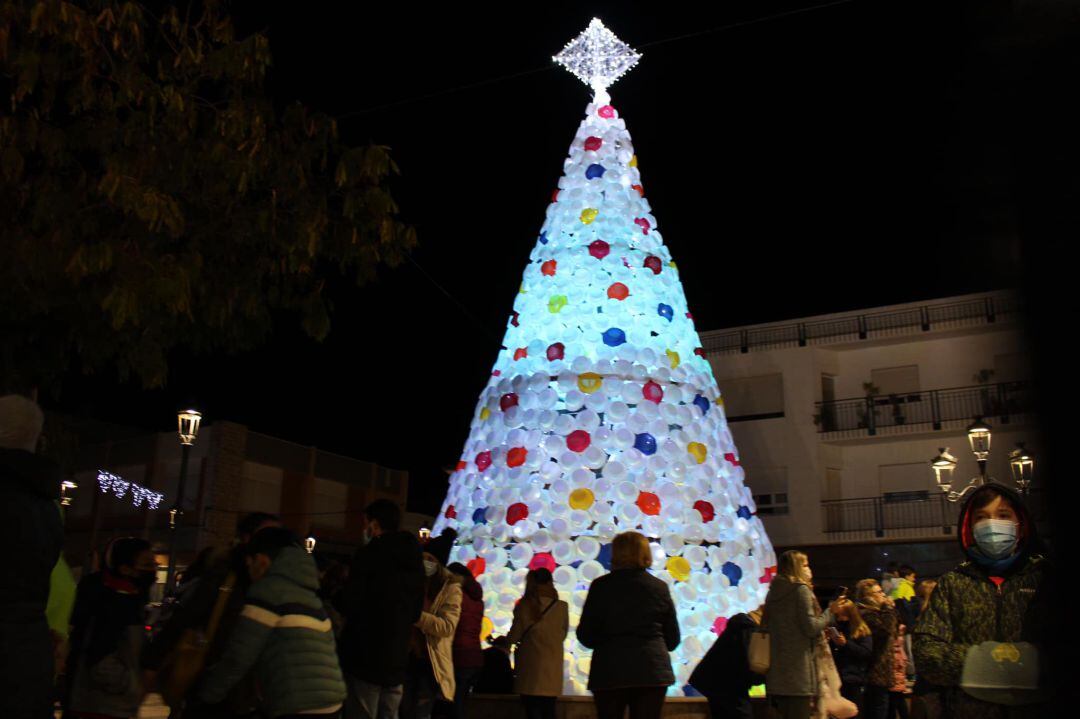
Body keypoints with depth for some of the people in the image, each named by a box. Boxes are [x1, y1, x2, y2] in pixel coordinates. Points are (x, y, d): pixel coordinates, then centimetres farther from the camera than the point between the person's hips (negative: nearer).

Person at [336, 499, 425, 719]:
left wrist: (335, 600, 7)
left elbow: (349, 604, -13)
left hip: (365, 659, -7)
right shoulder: (414, 560, 13)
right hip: (396, 662, 7)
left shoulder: (369, 554, -10)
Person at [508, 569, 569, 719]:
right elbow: (563, 635, 8)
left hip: (530, 667, -2)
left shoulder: (524, 606, -8)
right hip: (552, 668, 2)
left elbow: (514, 637, -4)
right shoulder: (562, 607, -5)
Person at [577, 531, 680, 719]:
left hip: (609, 671, -1)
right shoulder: (660, 587, 2)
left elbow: (585, 636, 0)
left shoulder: (601, 586, -3)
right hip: (652, 670, 1)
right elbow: (673, 640, 7)